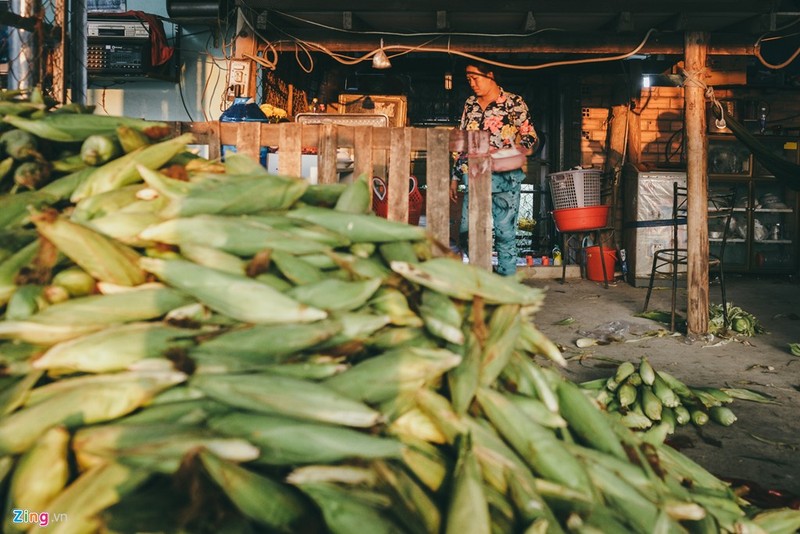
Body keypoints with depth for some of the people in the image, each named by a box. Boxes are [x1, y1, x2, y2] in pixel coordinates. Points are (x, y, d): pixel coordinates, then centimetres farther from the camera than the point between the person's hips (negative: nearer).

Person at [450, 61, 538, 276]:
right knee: (467, 232, -2)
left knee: (505, 232, -2)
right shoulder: (470, 104, 15)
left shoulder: (514, 103, 1)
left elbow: (530, 136, 3)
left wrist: (519, 150, -17)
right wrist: (455, 178, 14)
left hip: (506, 176, -4)